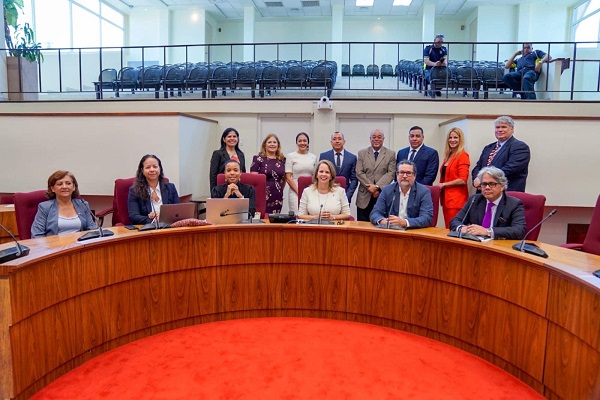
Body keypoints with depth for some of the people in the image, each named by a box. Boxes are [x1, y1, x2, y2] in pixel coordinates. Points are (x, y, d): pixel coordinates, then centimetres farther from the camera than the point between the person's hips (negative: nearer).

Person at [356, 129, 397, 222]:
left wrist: (377, 186, -15)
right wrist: (370, 187, -10)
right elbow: (359, 173, 2)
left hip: (383, 197, -1)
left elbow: (391, 173, -2)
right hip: (364, 197, 1)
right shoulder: (362, 153, 11)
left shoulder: (390, 154, 8)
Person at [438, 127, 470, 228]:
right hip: (446, 197, 7)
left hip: (457, 199, -7)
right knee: (448, 228, 11)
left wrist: (444, 184, -8)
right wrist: (440, 185, 4)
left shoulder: (463, 156, -7)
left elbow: (463, 180, -14)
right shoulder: (448, 156, 15)